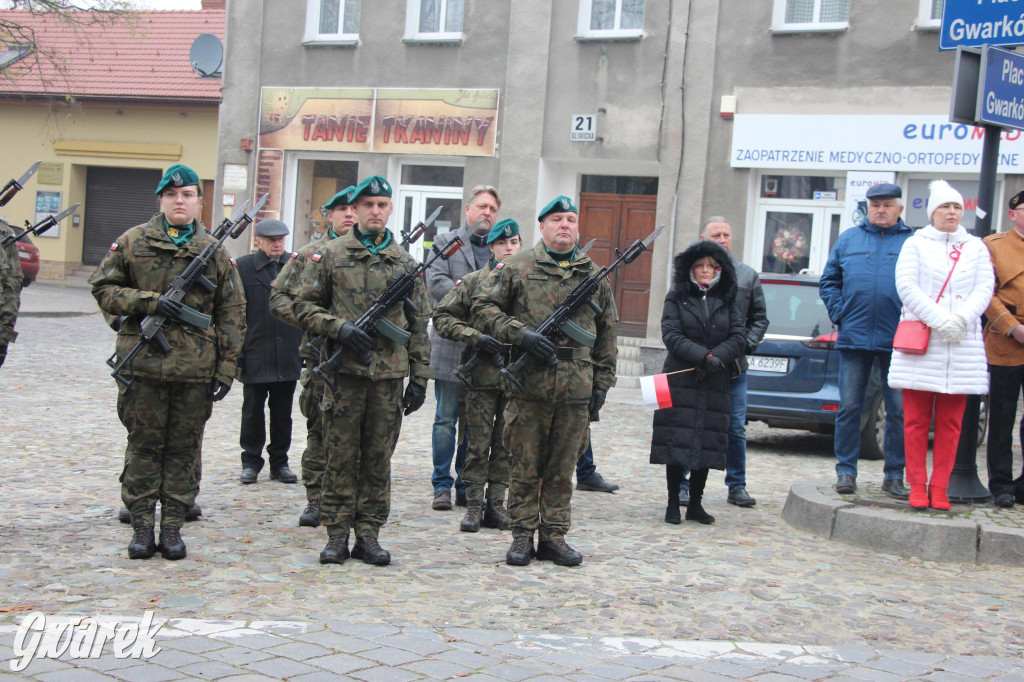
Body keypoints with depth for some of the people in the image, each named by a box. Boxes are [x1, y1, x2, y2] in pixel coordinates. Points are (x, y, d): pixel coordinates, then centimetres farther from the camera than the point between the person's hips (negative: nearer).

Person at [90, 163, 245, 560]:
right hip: (143, 365, -1)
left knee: (184, 449, 6)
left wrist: (226, 370, 2)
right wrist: (148, 302, -11)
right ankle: (142, 525, 13)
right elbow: (103, 289, 4)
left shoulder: (215, 252, 6)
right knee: (144, 445, 5)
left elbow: (232, 316, 7)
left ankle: (173, 526, 15)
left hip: (196, 370, 1)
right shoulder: (132, 242, 5)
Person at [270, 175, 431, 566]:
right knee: (341, 456, 2)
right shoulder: (331, 255, 4)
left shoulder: (406, 263, 11)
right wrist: (338, 328, -12)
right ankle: (337, 534, 10)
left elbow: (419, 325, 13)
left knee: (379, 458, 6)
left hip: (389, 374, 2)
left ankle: (368, 534, 14)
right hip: (345, 370, -2)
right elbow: (298, 301, 2)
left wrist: (419, 378, 8)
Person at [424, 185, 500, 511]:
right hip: (451, 343, -3)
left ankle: (467, 487, 15)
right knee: (446, 420, 1)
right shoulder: (446, 243, 6)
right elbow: (436, 282, -8)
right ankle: (442, 486, 7)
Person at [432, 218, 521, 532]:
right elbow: (442, 317, 1)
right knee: (478, 444, 2)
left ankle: (496, 504, 15)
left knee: (507, 444, 7)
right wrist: (476, 338, -11)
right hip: (481, 375, -2)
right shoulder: (472, 282, 3)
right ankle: (474, 505, 10)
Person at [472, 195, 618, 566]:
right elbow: (483, 308, 0)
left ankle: (554, 536, 16)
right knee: (525, 466, 4)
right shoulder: (517, 267, 3)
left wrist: (602, 382, 12)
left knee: (562, 469, 8)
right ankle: (522, 535, 13)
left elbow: (606, 333, 18)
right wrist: (521, 334, -12)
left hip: (576, 389, 3)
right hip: (529, 385, -3)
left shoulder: (595, 275, 14)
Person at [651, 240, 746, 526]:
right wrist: (704, 356, -18)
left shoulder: (727, 301, 12)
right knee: (677, 442, -4)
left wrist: (718, 358, -14)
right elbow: (671, 335, -7)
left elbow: (739, 337, 4)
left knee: (707, 444, 4)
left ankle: (695, 504, 14)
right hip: (680, 382, -2)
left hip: (715, 384, 3)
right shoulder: (677, 298, 4)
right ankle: (673, 504, 6)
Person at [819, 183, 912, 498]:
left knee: (900, 410, 2)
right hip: (854, 338, 2)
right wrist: (839, 313, 2)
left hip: (897, 340, -1)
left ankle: (894, 476, 11)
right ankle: (846, 471, 12)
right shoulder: (849, 240, 11)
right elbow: (829, 281, 15)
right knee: (849, 407, 4)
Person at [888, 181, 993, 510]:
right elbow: (907, 286, -5)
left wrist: (960, 319, -14)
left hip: (963, 345, 2)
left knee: (950, 422, 1)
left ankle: (939, 488, 7)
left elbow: (985, 289, 4)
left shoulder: (976, 247, 14)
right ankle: (917, 486, 5)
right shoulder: (915, 244, 7)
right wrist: (939, 320, -15)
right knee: (916, 419, -2)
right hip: (920, 341, -2)